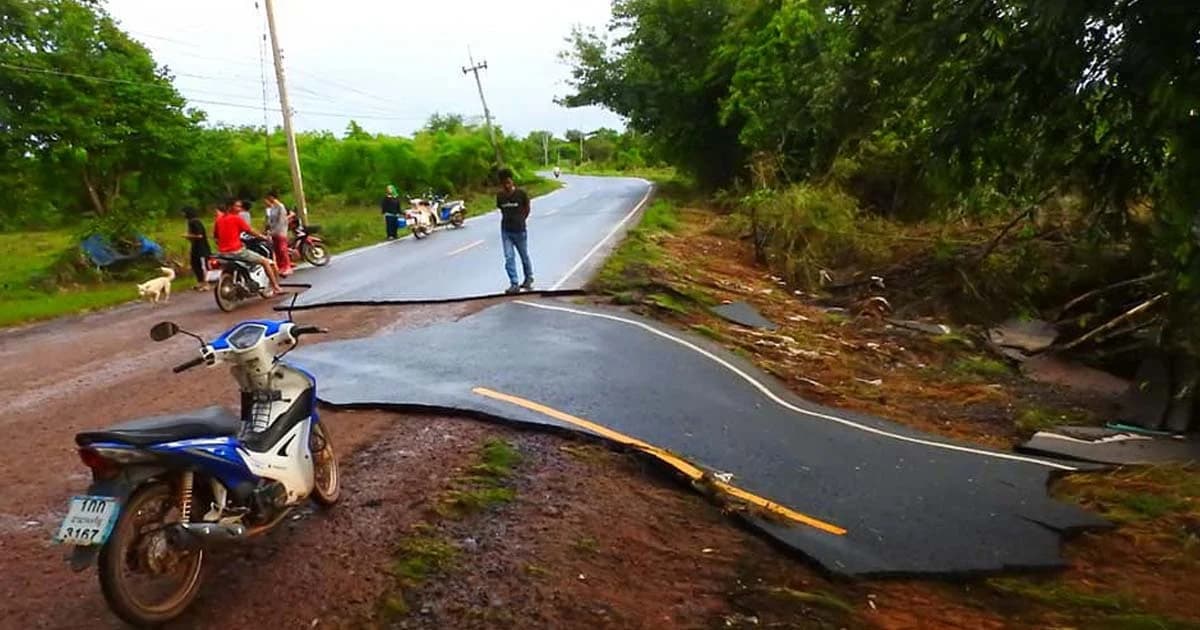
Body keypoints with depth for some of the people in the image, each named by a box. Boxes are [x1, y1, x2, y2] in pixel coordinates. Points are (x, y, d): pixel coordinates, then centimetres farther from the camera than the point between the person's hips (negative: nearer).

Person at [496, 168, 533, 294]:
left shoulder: (521, 194, -11)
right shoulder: (499, 196, -4)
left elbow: (527, 209, 4)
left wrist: (520, 220, 10)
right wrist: (508, 220, 8)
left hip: (520, 231, -2)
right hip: (506, 231, 2)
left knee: (524, 256, 14)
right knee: (509, 258, -4)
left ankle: (529, 278, 34)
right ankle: (514, 284, -1)